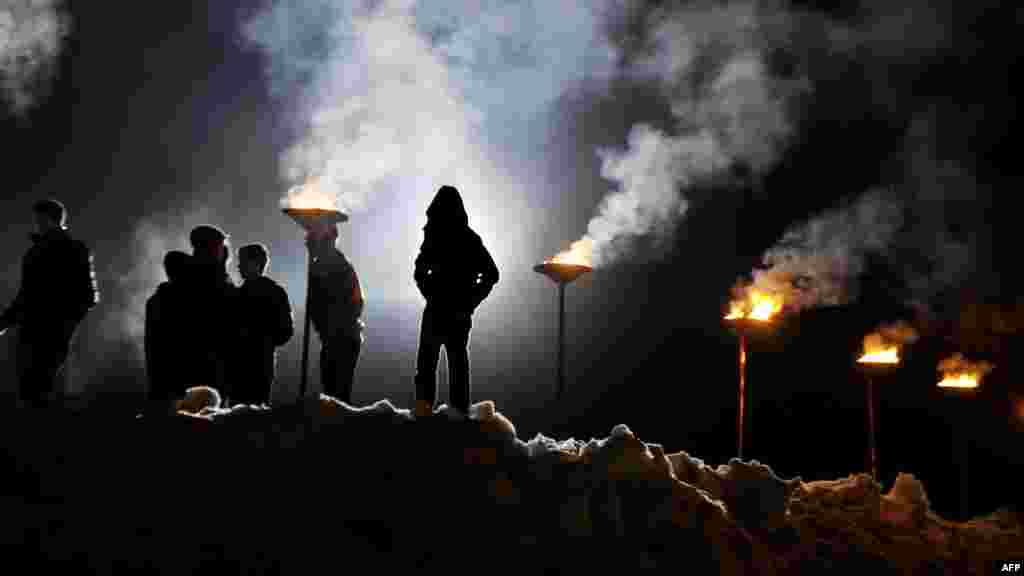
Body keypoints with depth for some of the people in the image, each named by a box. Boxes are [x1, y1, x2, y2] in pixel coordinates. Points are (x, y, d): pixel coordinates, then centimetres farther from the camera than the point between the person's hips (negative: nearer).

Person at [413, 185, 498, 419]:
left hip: (437, 310, -4)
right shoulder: (472, 239, 4)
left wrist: (431, 295, 1)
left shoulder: (435, 238, -10)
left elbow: (419, 273, -14)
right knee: (458, 362, 11)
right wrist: (471, 300, 8)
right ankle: (461, 412, 11)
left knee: (427, 363, 5)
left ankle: (424, 409, -1)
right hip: (461, 312, 4)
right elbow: (492, 274, 6)